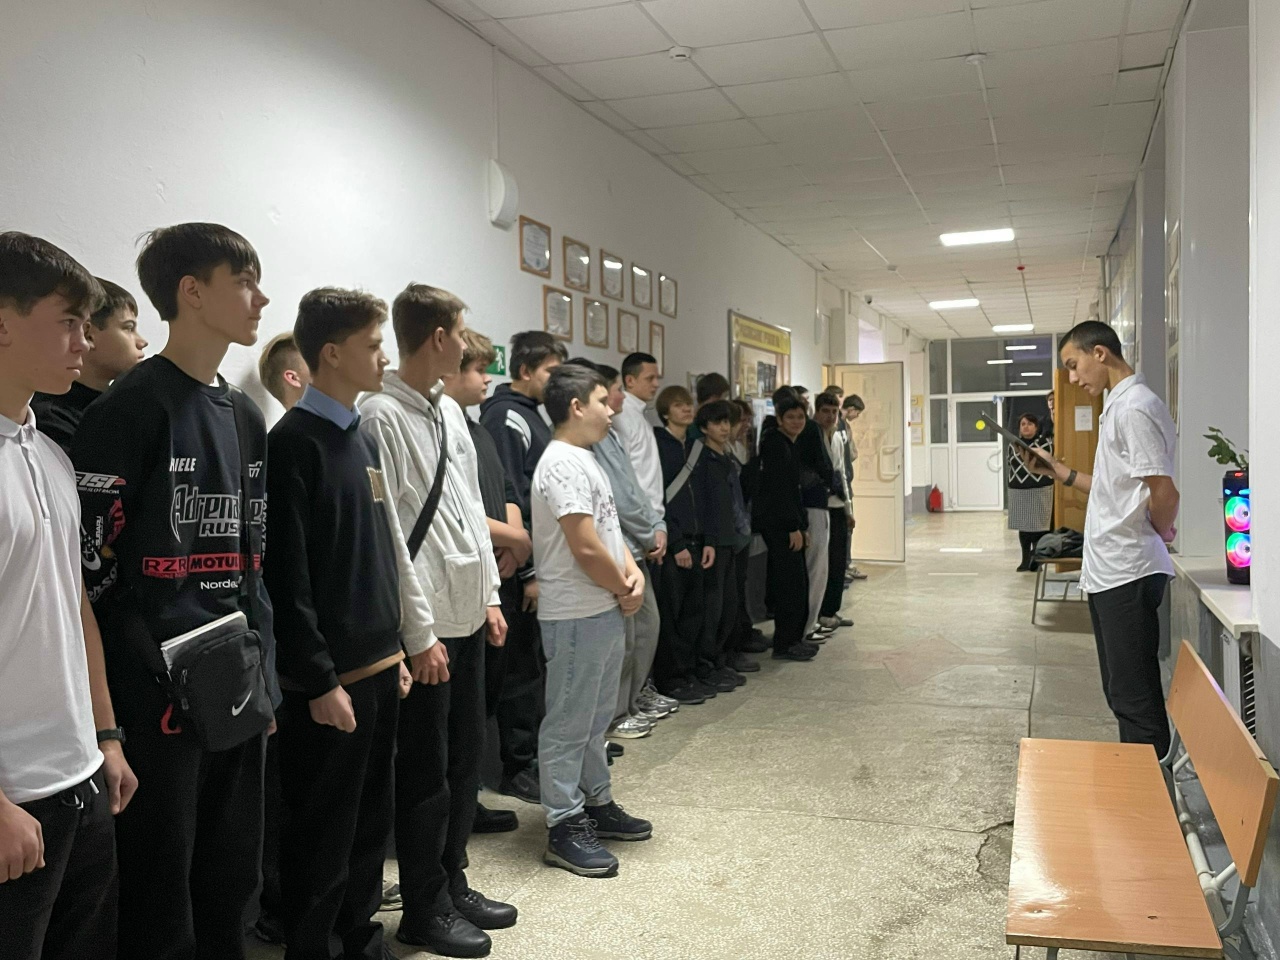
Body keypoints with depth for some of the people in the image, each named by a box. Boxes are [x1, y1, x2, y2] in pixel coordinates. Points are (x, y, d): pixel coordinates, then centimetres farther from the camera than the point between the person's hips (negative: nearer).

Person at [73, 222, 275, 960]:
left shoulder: (245, 415, 13)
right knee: (159, 901, 6)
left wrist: (266, 675, 14)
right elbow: (92, 563, -14)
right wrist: (150, 681, -14)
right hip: (159, 696, -7)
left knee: (233, 884, 17)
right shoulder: (132, 407, -11)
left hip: (240, 692, 7)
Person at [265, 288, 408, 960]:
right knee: (323, 836, 5)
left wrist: (394, 647, 16)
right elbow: (287, 578, -17)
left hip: (378, 666, 8)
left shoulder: (364, 438, 12)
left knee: (370, 825, 18)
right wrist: (321, 682, -17)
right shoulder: (295, 442, -14)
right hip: (330, 678, -8)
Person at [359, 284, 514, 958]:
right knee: (426, 770, 5)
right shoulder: (383, 415, -15)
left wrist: (489, 594, 13)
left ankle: (453, 886, 34)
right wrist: (420, 633, -16)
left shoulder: (450, 411, 11)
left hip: (467, 614, 8)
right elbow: (389, 533, -17)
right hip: (428, 622, -8)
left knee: (465, 757, 17)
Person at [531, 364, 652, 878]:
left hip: (603, 610, 10)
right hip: (576, 616, -10)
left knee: (595, 718, 20)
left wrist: (632, 572, 0)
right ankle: (564, 828, 10)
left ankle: (597, 804, 33)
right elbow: (585, 548, -23)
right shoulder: (564, 463, -19)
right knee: (569, 723, 1)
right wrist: (623, 590, -9)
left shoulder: (584, 460, 14)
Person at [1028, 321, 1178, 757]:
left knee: (1134, 695, -2)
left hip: (1127, 573, -10)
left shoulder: (1135, 408, -17)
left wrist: (1157, 535, -4)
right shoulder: (1118, 406, 15)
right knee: (1122, 690, 17)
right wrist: (1059, 471, 13)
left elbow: (1164, 494, -22)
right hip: (1108, 571, 10)